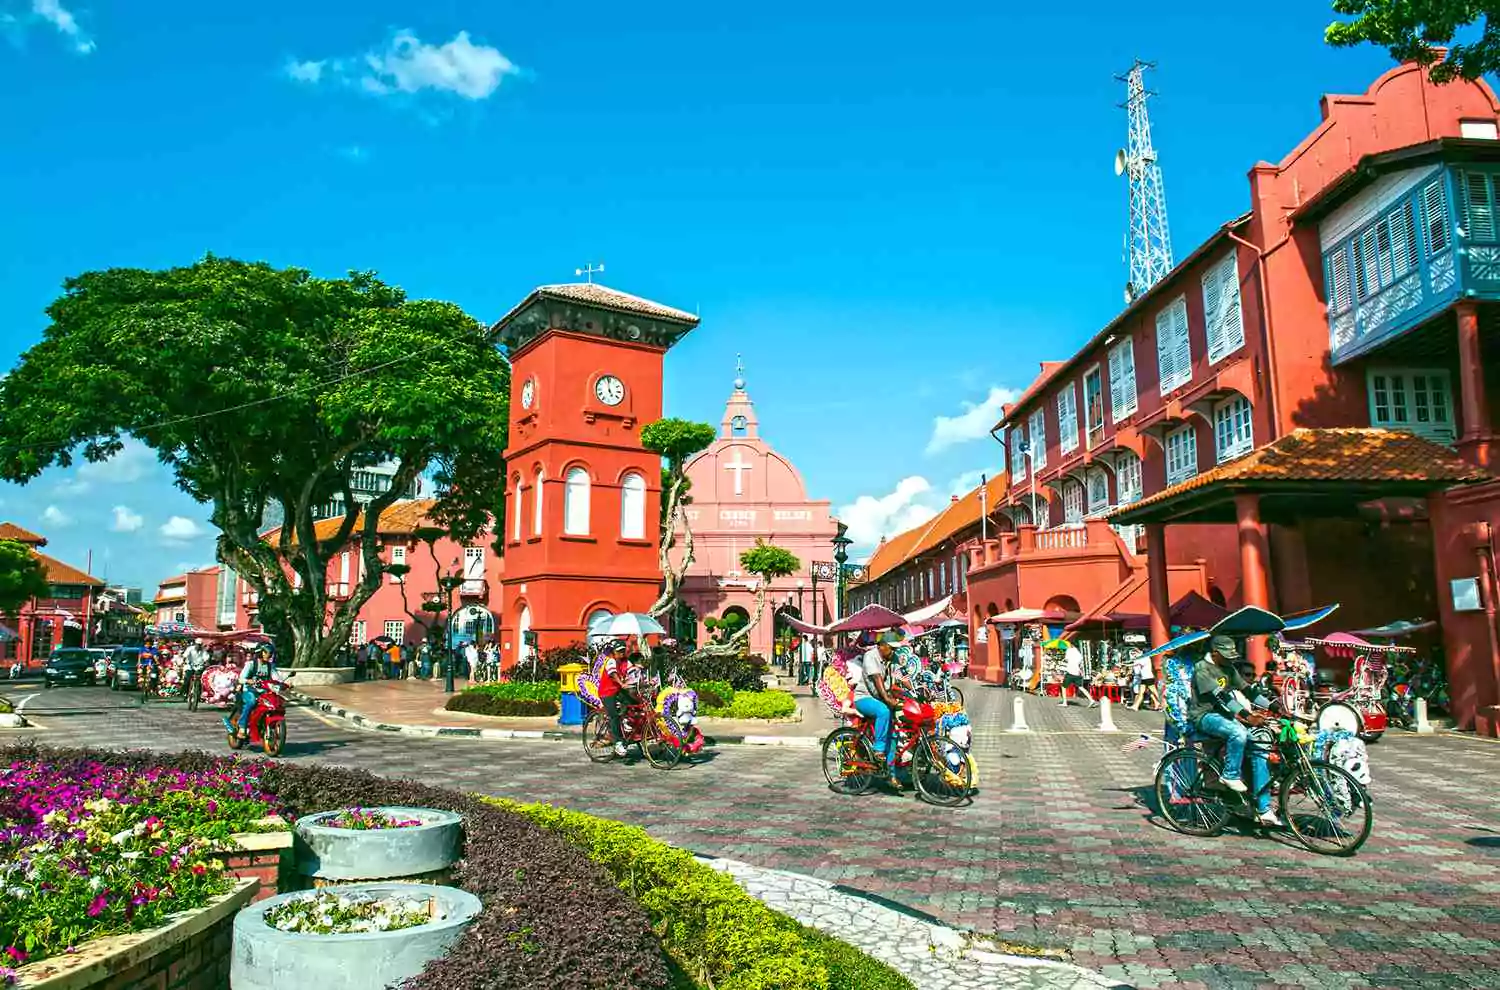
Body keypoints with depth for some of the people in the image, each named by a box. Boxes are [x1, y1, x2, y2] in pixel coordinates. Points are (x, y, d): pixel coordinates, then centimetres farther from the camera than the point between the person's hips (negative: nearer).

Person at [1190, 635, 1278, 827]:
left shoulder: (1228, 668, 13)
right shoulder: (1202, 668, -12)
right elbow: (1219, 696, -23)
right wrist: (1246, 715, -32)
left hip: (1224, 716, 8)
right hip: (1205, 716, -8)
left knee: (1259, 750, -9)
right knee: (1238, 732, -37)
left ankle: (1263, 809, -7)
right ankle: (1230, 775, -15)